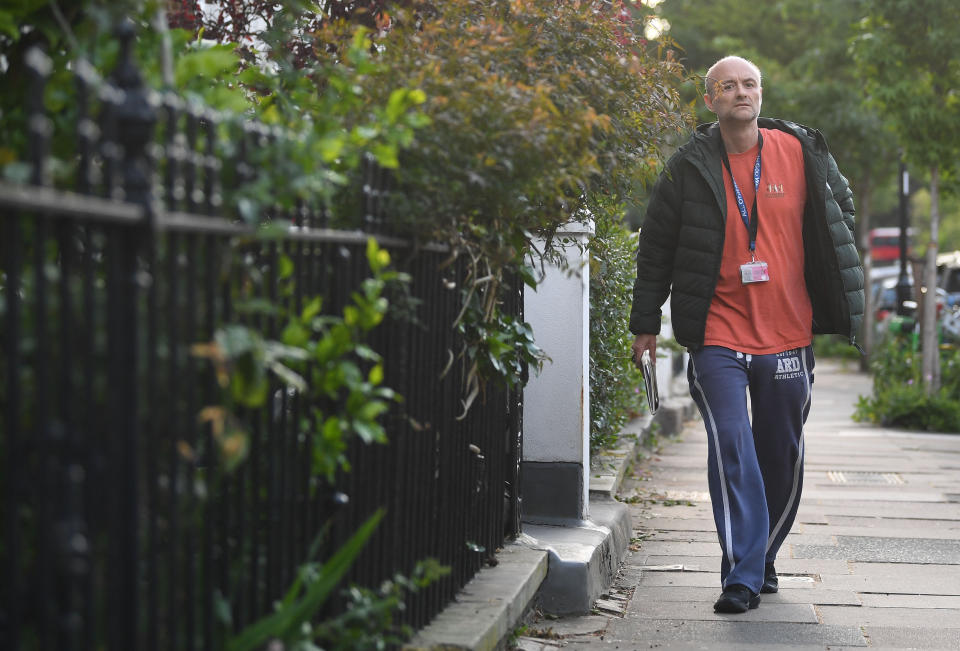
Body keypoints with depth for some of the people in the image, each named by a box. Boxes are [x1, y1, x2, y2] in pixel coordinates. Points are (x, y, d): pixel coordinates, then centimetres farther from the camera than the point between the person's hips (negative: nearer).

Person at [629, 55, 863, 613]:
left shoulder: (801, 153, 3)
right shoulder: (689, 168, -1)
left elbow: (841, 212, 16)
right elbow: (656, 248, 6)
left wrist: (838, 303, 12)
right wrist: (646, 322, 5)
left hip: (789, 333, 2)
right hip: (719, 335, -2)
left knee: (783, 457, 10)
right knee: (732, 449, -13)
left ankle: (764, 559, 28)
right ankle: (742, 575, -11)